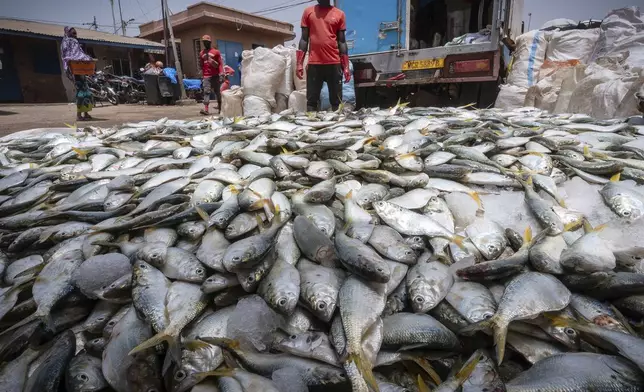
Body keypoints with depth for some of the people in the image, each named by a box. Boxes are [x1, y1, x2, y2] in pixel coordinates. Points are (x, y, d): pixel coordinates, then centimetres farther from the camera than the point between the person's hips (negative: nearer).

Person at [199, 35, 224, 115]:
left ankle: (220, 107, 17)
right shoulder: (201, 53, 13)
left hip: (215, 76, -2)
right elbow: (201, 65, 20)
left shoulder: (216, 52, 3)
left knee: (217, 91, 6)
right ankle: (206, 109, -18)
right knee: (206, 91, -9)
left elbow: (220, 64, -1)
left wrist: (221, 74, -10)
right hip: (206, 76, 2)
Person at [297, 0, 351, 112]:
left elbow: (342, 41, 8)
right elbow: (304, 39, 9)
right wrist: (299, 63, 1)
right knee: (311, 100, -1)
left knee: (336, 101, 1)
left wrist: (346, 67, 2)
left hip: (334, 63, 0)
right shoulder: (308, 12, 10)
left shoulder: (339, 14, 9)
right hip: (313, 63, 0)